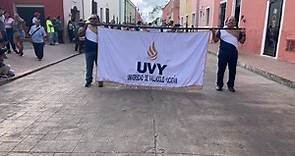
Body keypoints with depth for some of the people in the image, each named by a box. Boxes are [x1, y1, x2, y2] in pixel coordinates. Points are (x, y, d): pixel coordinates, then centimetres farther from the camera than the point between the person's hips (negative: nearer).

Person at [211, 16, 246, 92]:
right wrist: (214, 33, -11)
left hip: (233, 52, 2)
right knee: (221, 69, 2)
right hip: (223, 52, -1)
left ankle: (231, 85, 16)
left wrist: (243, 34, -7)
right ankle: (219, 85, 13)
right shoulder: (221, 30, 7)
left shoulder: (238, 31, 12)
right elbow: (215, 40, 4)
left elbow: (242, 41, 10)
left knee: (232, 70, 5)